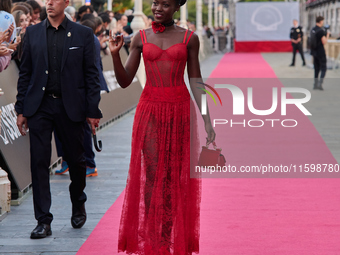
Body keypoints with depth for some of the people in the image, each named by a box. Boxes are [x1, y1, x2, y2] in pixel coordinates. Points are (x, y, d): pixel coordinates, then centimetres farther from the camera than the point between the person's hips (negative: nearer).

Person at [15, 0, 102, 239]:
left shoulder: (83, 34, 2)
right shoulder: (33, 32, 8)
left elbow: (91, 74, 2)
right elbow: (25, 73, 9)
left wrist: (93, 111, -3)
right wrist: (21, 109, 4)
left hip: (70, 107, -1)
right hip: (39, 106, 1)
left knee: (76, 160, 9)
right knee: (39, 162, -3)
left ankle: (78, 205, 36)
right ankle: (43, 221, 1)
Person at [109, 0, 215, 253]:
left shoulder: (189, 38, 2)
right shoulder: (141, 38, 5)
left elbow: (196, 82, 4)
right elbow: (124, 81, 5)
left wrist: (207, 121, -1)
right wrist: (115, 54, -11)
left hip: (179, 109, 0)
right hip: (150, 110, 1)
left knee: (174, 177, 2)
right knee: (152, 175, -2)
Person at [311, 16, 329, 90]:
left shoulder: (313, 30, 7)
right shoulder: (321, 30, -18)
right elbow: (324, 42, -18)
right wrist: (327, 35, -4)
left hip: (314, 51, 7)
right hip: (320, 52, -7)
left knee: (316, 68, 14)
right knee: (323, 68, 1)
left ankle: (315, 84, 14)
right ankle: (320, 84, -8)